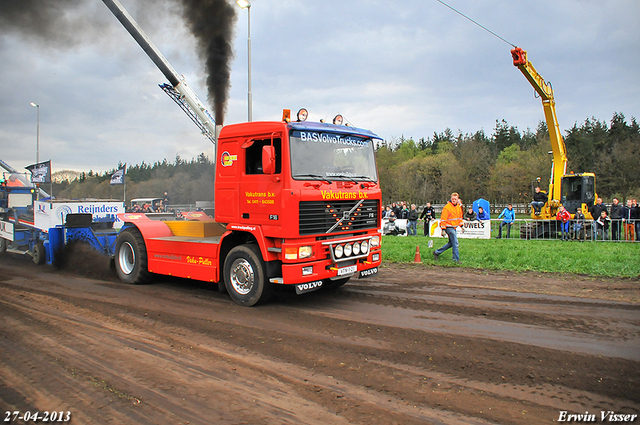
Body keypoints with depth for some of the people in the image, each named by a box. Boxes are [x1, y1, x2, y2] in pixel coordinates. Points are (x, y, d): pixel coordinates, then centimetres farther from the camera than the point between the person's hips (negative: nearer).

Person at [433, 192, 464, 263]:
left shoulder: (459, 207, 10)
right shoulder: (447, 207, -15)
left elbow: (460, 217, 24)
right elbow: (443, 219, -16)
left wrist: (461, 226, 19)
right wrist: (443, 229, -19)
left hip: (454, 227, 8)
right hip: (449, 227, -8)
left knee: (451, 243, 13)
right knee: (455, 243, -6)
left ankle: (437, 252, 21)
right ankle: (456, 259, 5)